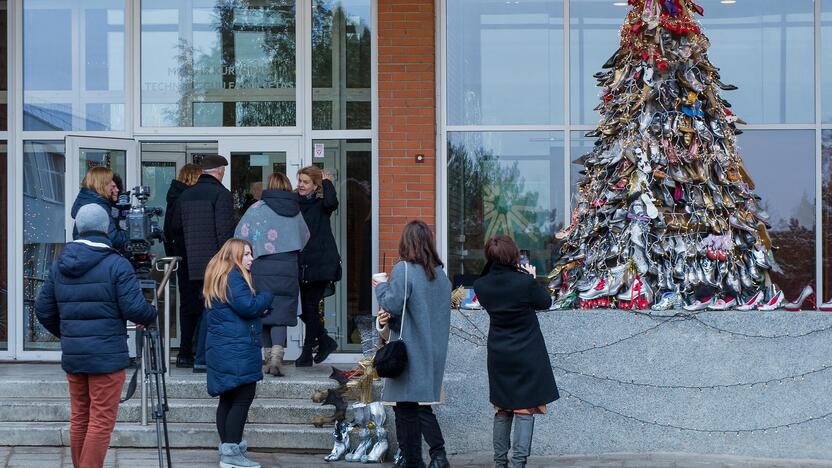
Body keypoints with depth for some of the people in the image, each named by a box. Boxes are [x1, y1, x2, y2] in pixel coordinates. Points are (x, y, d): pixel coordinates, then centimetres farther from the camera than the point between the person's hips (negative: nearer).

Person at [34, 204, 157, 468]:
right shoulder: (116, 265, -11)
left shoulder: (59, 266, 7)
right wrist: (152, 315, 5)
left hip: (72, 356, 6)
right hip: (107, 356, -6)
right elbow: (135, 309, -16)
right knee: (101, 421, -2)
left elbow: (43, 310, 12)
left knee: (79, 418, 16)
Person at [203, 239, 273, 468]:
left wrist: (259, 303, 13)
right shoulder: (234, 277, -13)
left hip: (220, 349, 11)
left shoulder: (218, 277, 20)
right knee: (243, 397, -9)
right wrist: (267, 296, -2)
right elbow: (248, 306, -20)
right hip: (237, 350, -11)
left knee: (228, 398, 14)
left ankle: (227, 446, 19)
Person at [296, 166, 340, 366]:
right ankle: (326, 341, 26)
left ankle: (307, 353, 7)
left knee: (311, 306, -3)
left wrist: (327, 182, -13)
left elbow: (331, 202, -28)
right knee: (303, 308, 7)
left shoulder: (321, 205, -4)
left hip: (321, 263, -6)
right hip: (302, 264, 6)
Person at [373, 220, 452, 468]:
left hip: (410, 349, -7)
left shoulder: (404, 270, -12)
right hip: (434, 351, 7)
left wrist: (381, 287, 2)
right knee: (423, 405, 11)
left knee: (406, 406, 2)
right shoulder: (440, 273, 9)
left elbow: (393, 305, -17)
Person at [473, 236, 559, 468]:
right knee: (525, 410, 1)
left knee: (502, 410, 16)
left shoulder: (481, 285, -9)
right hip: (527, 357, -4)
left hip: (499, 357, 4)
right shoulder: (525, 281, -20)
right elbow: (545, 302, -3)